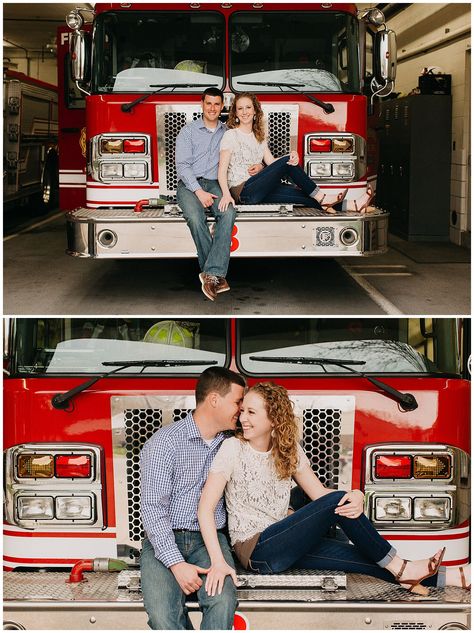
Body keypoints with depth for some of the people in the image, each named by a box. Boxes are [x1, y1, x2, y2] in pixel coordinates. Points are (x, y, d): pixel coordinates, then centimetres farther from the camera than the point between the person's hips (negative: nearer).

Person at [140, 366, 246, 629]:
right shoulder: (165, 442, -6)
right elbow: (152, 508, -12)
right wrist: (176, 564, -21)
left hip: (210, 539, 4)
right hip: (164, 541, -3)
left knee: (223, 603, -29)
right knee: (163, 615, -30)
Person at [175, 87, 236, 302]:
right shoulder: (188, 131, 6)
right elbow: (182, 165, -3)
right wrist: (199, 191, -17)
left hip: (215, 183, 2)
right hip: (189, 184, -2)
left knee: (228, 213, -32)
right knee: (195, 218, -34)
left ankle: (211, 274, -38)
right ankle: (217, 274, -27)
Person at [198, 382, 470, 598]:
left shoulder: (289, 449, 7)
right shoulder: (233, 449, -11)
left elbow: (320, 493, 3)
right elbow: (205, 508, -16)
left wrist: (356, 497, -19)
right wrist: (218, 562, -27)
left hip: (283, 543, 6)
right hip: (256, 551, -6)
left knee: (364, 557, -12)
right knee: (335, 502, -23)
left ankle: (455, 577, -9)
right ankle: (400, 568, -12)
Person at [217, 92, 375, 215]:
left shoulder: (259, 137, 20)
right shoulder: (231, 135, -2)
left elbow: (272, 162, 10)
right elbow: (222, 170, -10)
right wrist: (226, 194, -27)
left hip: (259, 190, 7)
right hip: (242, 192, -6)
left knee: (301, 194, -12)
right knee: (286, 163, -22)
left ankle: (353, 205, -19)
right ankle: (321, 198, -15)